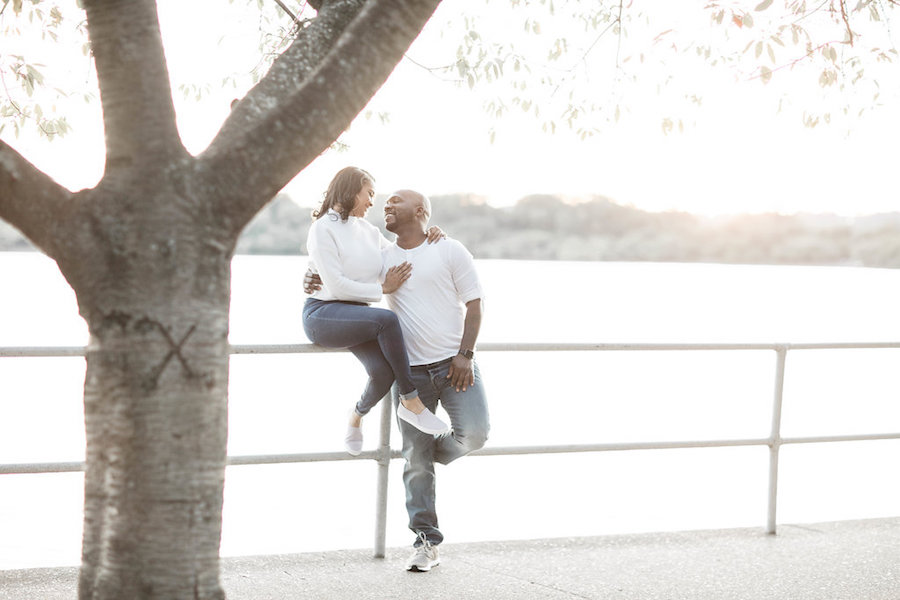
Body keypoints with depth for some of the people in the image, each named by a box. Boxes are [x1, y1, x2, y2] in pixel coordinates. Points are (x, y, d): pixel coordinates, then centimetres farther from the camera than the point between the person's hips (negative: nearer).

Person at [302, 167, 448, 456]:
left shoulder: (367, 230, 15)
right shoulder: (323, 229, -7)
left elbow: (402, 257, 25)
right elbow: (336, 286, -15)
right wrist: (383, 288, -10)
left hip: (357, 317, 6)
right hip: (322, 314, -6)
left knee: (384, 371, -23)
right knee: (387, 320, -33)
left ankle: (357, 414, 9)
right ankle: (411, 402, -21)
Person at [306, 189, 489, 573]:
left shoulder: (450, 251, 1)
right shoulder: (381, 259, 11)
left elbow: (474, 305, -1)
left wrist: (465, 355, -11)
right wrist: (313, 281, -2)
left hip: (454, 364, -2)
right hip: (410, 370, 2)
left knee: (474, 432, -20)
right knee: (415, 459, 0)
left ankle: (437, 450, 15)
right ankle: (426, 544, 7)